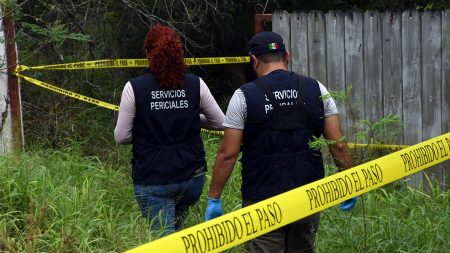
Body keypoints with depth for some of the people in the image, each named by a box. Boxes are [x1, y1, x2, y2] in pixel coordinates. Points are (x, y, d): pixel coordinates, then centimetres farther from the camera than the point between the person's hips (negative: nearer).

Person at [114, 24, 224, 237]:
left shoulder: (134, 88, -10)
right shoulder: (195, 85, -3)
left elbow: (121, 137, -5)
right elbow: (219, 122, 8)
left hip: (152, 181, -3)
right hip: (192, 177, 3)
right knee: (175, 228, 27)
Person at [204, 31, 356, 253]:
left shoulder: (244, 96, -5)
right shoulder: (316, 89, 3)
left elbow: (227, 154, -7)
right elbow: (338, 144, 2)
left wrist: (213, 199, 1)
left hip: (262, 202, -3)